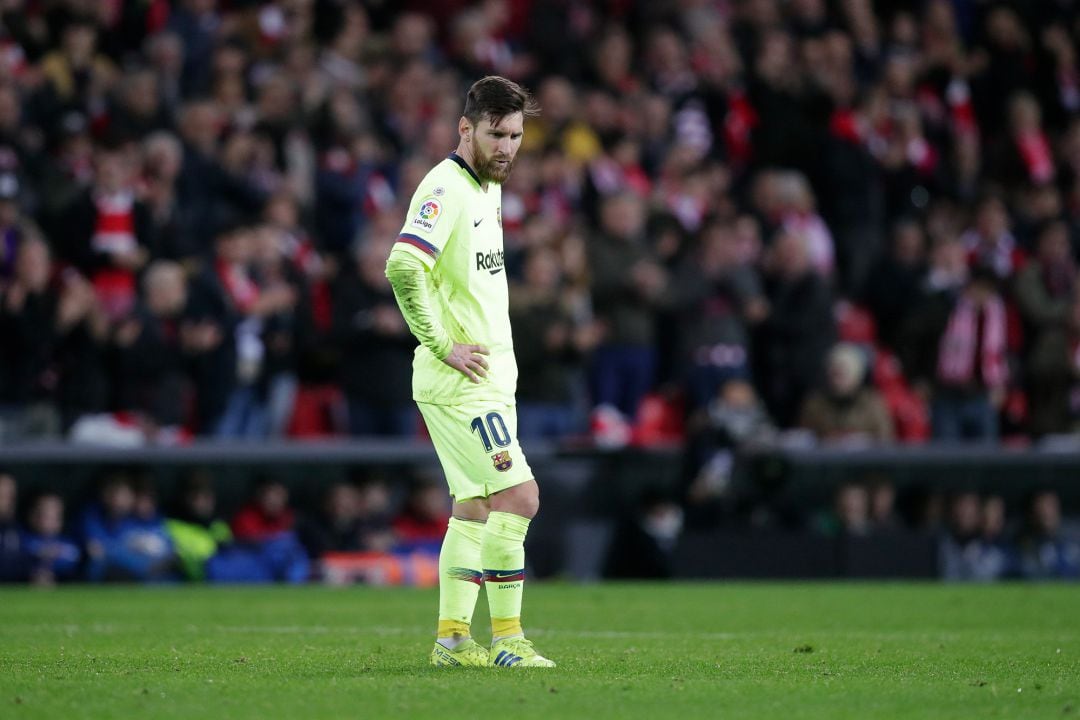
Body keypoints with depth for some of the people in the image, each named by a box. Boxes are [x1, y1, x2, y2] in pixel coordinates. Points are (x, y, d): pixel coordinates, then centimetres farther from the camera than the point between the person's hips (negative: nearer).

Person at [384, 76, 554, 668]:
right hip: (459, 381, -10)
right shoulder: (445, 188, -16)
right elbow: (402, 268, -28)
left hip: (489, 376, 10)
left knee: (475, 505, 10)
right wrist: (444, 346, -22)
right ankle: (506, 636, -10)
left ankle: (452, 636, 14)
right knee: (518, 495, -14)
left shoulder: (489, 186, 15)